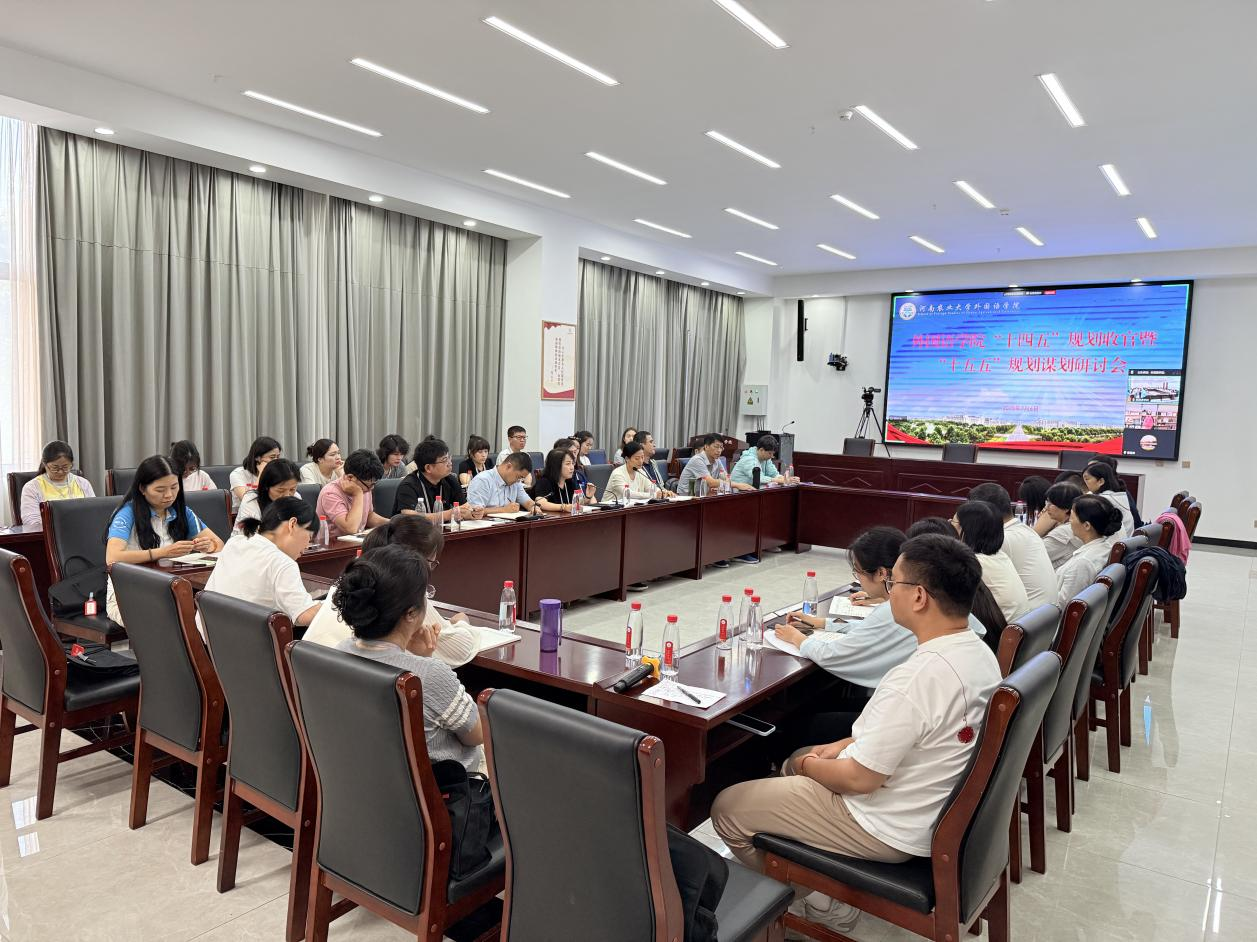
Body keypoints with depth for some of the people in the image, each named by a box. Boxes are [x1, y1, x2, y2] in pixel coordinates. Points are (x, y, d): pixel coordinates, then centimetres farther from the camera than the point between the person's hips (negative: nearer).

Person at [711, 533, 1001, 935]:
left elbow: (860, 779, -25)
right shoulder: (980, 653, -4)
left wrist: (809, 765, -6)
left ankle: (827, 907, 15)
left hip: (888, 830, -9)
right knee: (798, 761, 27)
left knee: (726, 808, 1)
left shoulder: (917, 677, -33)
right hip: (936, 809, 9)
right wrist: (847, 745, 7)